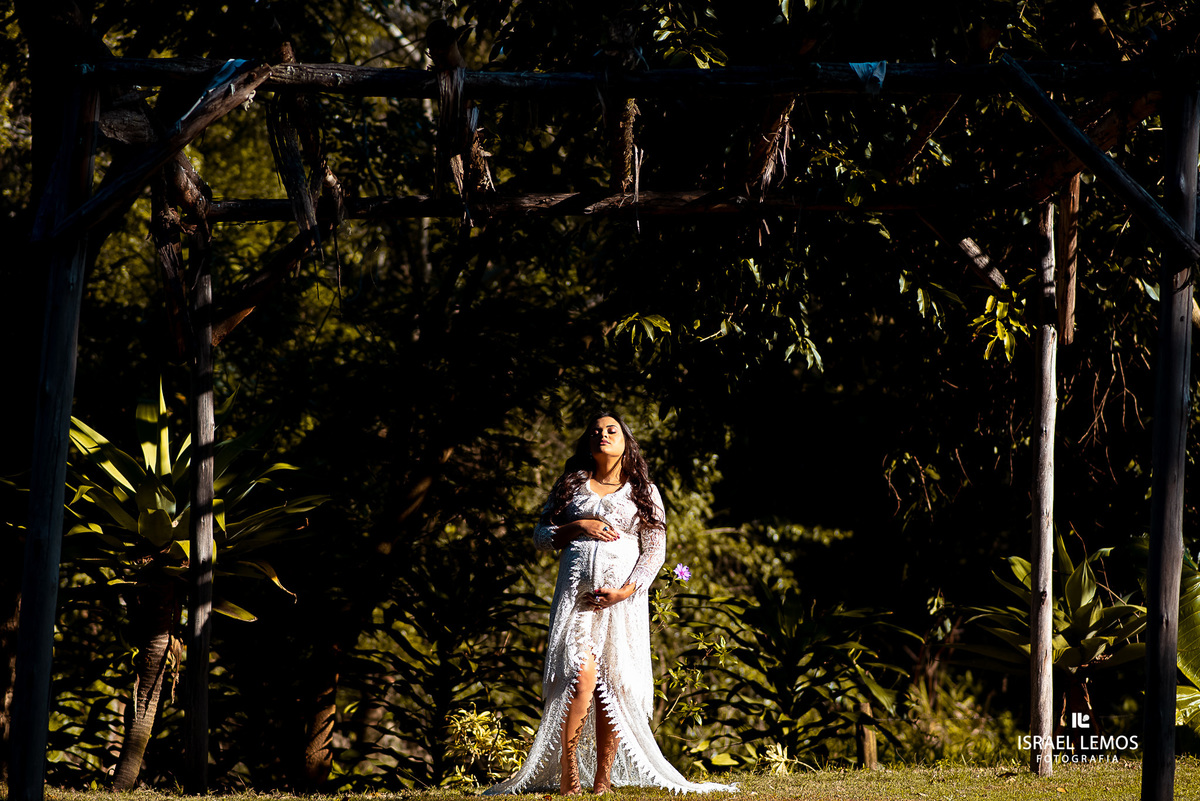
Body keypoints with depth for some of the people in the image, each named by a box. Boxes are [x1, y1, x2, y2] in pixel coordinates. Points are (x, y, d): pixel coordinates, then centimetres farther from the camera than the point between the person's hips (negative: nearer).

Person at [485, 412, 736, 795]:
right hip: (577, 590, 0)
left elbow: (655, 550, 7)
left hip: (623, 597, 0)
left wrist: (627, 591, -7)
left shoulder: (644, 491, 14)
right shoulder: (571, 484, 17)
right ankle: (568, 767, -7)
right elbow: (541, 536, 16)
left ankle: (602, 782, -3)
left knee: (614, 685, -6)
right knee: (582, 675, -18)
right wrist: (577, 527, -2)